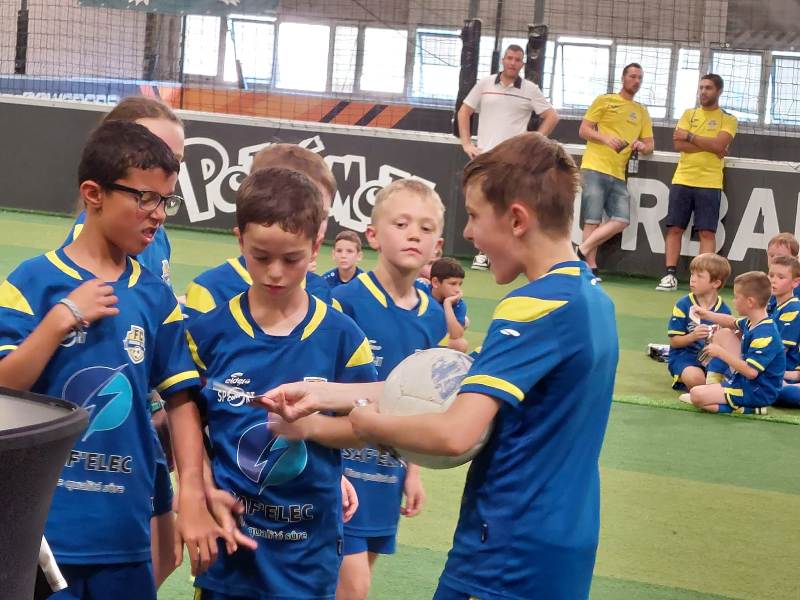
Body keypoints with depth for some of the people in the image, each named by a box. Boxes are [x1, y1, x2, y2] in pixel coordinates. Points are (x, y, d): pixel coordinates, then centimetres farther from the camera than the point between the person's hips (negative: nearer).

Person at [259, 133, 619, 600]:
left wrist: (368, 422, -9)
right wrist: (321, 394, 4)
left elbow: (455, 433, -28)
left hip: (511, 556, -9)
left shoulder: (535, 307, -20)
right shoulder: (592, 296, 9)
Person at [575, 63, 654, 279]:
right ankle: (591, 268, -5)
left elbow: (649, 146, 17)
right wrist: (606, 138, -17)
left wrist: (642, 146, -8)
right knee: (592, 220, -8)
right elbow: (583, 130, 1)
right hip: (594, 168, -5)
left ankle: (582, 251, -1)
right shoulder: (604, 101, 5)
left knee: (621, 221, -7)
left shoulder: (642, 112, 18)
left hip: (618, 175, 5)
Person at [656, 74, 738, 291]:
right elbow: (678, 144, -2)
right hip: (682, 180, 3)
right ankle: (670, 275, 3)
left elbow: (719, 144, -13)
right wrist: (710, 147, -9)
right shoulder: (688, 114, 12)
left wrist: (690, 137, -8)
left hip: (710, 183, -3)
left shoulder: (728, 119, 4)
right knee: (674, 228, 0)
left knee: (707, 232, -5)